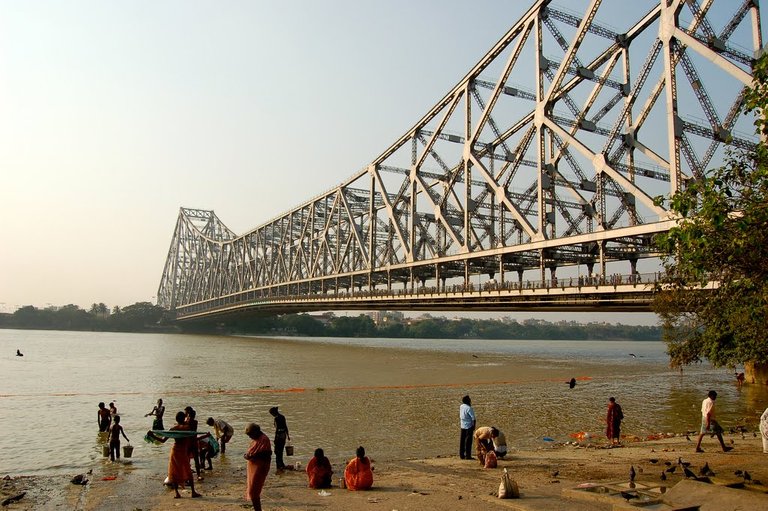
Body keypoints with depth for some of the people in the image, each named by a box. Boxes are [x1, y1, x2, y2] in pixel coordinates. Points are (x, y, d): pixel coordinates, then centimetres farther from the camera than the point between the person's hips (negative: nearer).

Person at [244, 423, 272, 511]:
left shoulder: (264, 439, -17)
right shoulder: (255, 439, 13)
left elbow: (266, 454, -22)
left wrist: (251, 456, -17)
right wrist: (247, 455, 4)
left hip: (259, 468, -10)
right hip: (253, 467, 10)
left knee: (253, 491, -8)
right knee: (252, 490, 14)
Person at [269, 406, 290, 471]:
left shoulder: (276, 418, -17)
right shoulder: (282, 416, 7)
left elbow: (276, 429, -18)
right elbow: (286, 427, 13)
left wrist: (275, 439, -14)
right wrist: (288, 435, 20)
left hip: (279, 435, -8)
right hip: (284, 435, 9)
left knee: (277, 451, 0)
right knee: (280, 451, 18)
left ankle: (281, 465, -3)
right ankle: (279, 464, 26)